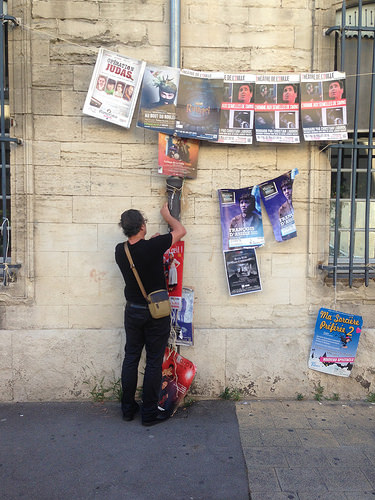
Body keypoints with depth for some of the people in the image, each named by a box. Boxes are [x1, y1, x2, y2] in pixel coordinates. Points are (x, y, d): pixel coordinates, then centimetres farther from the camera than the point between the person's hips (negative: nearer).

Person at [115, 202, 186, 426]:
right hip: (156, 313, -5)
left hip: (133, 311, 5)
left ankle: (128, 408, 28)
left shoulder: (120, 250, -6)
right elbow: (181, 231, -5)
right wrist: (167, 215, 11)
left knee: (131, 358, 16)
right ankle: (149, 412, 16)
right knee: (154, 362, 6)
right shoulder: (153, 247, -21)